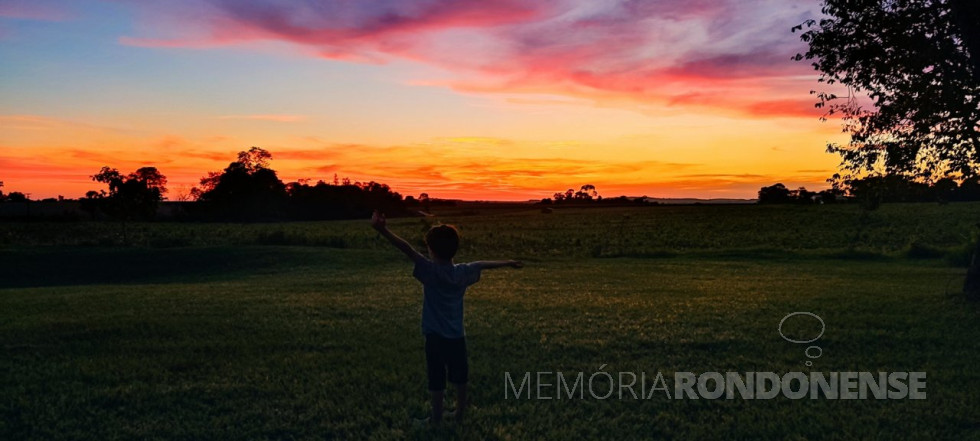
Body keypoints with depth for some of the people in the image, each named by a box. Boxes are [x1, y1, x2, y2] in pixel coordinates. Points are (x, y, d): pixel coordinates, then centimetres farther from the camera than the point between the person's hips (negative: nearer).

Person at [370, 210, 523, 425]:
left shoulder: (431, 271, -16)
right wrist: (508, 263, 33)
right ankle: (460, 415, 31)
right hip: (457, 336, 5)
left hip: (435, 337, -5)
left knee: (436, 381, 7)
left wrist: (383, 230, -42)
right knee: (460, 379, 18)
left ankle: (436, 421, 18)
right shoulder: (462, 272, -1)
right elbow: (484, 264, 16)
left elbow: (408, 250, -28)